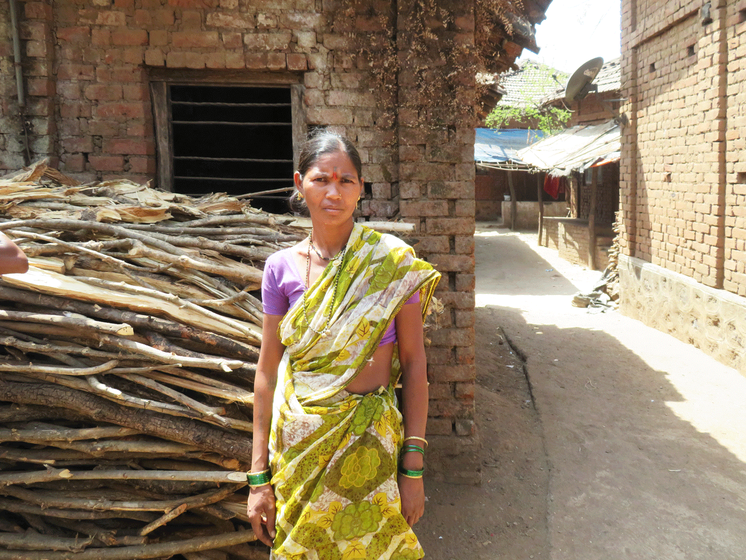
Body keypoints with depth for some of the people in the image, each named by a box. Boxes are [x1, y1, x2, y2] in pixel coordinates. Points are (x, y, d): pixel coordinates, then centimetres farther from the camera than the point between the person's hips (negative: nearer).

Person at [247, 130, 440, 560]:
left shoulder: (392, 262, -9)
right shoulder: (281, 268, -3)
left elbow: (414, 362, -5)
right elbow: (268, 371, 1)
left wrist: (414, 468, -7)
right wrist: (259, 477, 3)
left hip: (374, 443, -1)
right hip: (301, 444, 2)